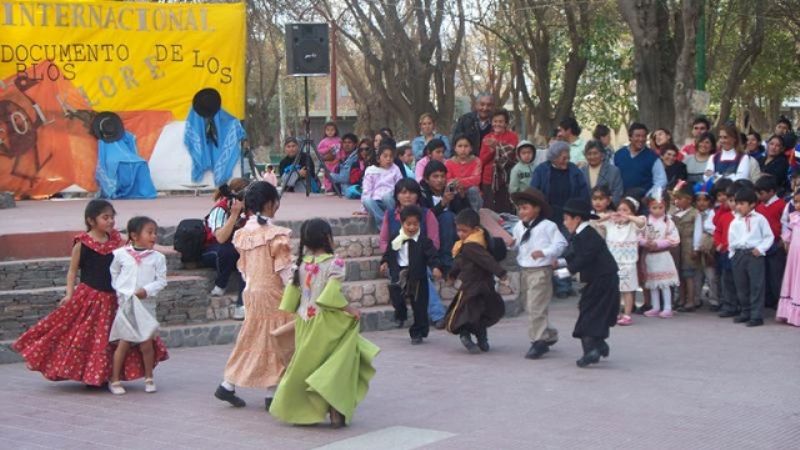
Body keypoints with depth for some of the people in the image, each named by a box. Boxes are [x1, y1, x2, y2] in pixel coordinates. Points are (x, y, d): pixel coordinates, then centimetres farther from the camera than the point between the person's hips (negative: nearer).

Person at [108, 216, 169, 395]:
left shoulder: (157, 257, 1)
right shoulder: (120, 254, 0)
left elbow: (161, 280, -1)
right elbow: (112, 275, 11)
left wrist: (147, 290, -15)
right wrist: (119, 291, 2)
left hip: (146, 305, 1)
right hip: (125, 303, -1)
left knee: (147, 343, 3)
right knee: (124, 342, 1)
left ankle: (149, 378, 19)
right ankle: (114, 380, 10)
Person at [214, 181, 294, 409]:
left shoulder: (243, 234, 3)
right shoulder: (276, 235, -16)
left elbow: (243, 268, 11)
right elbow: (284, 269, -15)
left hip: (251, 292, 6)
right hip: (273, 293, -6)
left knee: (251, 337, 15)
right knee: (274, 341, 2)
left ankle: (228, 384, 14)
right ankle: (272, 393, 7)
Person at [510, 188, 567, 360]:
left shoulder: (547, 226, -10)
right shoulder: (518, 227, 10)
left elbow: (560, 244, -13)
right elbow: (515, 247, 20)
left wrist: (544, 252, -24)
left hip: (540, 271, -8)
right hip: (524, 270, 8)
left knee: (536, 307, -10)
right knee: (529, 306, 16)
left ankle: (538, 341, -2)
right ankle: (549, 334, 32)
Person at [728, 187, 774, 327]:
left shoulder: (759, 219, -1)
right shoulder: (735, 222, 10)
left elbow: (769, 236, 0)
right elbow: (731, 240, 16)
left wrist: (760, 248, -10)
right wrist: (733, 253, 8)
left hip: (754, 254, -5)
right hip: (738, 255, 5)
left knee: (756, 285, -6)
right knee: (741, 286, 10)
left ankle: (757, 315, -6)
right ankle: (745, 312, 23)